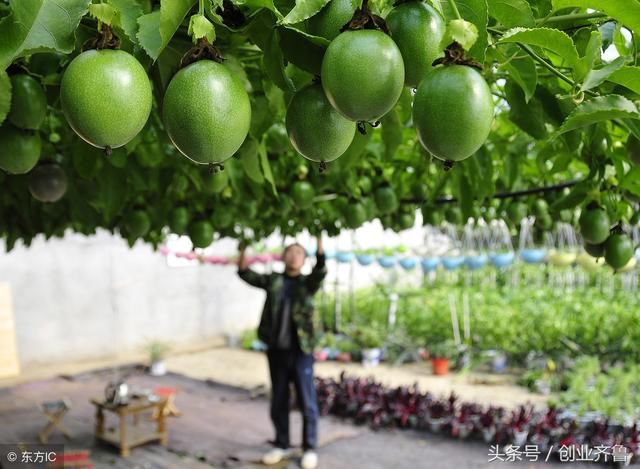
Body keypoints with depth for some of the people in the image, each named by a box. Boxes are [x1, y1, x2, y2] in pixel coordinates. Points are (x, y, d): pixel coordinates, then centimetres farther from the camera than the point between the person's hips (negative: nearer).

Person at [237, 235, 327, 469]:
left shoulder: (307, 283, 1)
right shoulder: (273, 280, 6)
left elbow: (320, 271, -18)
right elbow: (246, 274, -3)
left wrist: (320, 244, -32)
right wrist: (243, 251, -19)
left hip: (301, 352, -2)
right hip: (276, 351, 3)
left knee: (307, 402, 3)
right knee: (278, 402, 13)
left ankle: (309, 448, 17)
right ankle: (282, 446, 28)